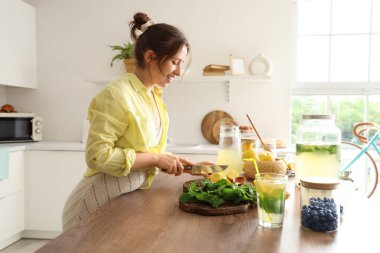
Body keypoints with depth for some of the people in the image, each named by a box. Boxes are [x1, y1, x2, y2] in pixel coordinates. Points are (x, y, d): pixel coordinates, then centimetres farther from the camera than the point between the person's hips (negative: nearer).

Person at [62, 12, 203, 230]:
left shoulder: (154, 96, 4)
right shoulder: (118, 95, -22)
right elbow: (97, 156, -26)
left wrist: (167, 161, -4)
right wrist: (156, 159, -23)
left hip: (129, 200, 8)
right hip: (98, 204, -8)